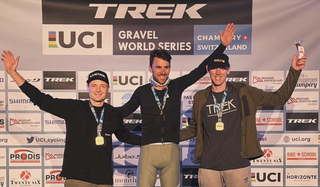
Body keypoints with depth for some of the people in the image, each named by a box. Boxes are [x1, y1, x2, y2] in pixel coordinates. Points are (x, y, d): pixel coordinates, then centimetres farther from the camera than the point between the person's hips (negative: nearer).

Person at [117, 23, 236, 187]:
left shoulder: (176, 86, 5)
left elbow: (201, 70, 5)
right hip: (148, 149, -1)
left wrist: (222, 45, 3)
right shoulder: (142, 92, 4)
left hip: (172, 150, 2)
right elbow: (123, 111, 17)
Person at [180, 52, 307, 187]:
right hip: (208, 166, 1)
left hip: (238, 165, -1)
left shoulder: (243, 93, 1)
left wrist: (294, 71, -3)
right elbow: (194, 129, 14)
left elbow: (278, 98, 3)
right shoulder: (200, 98, 5)